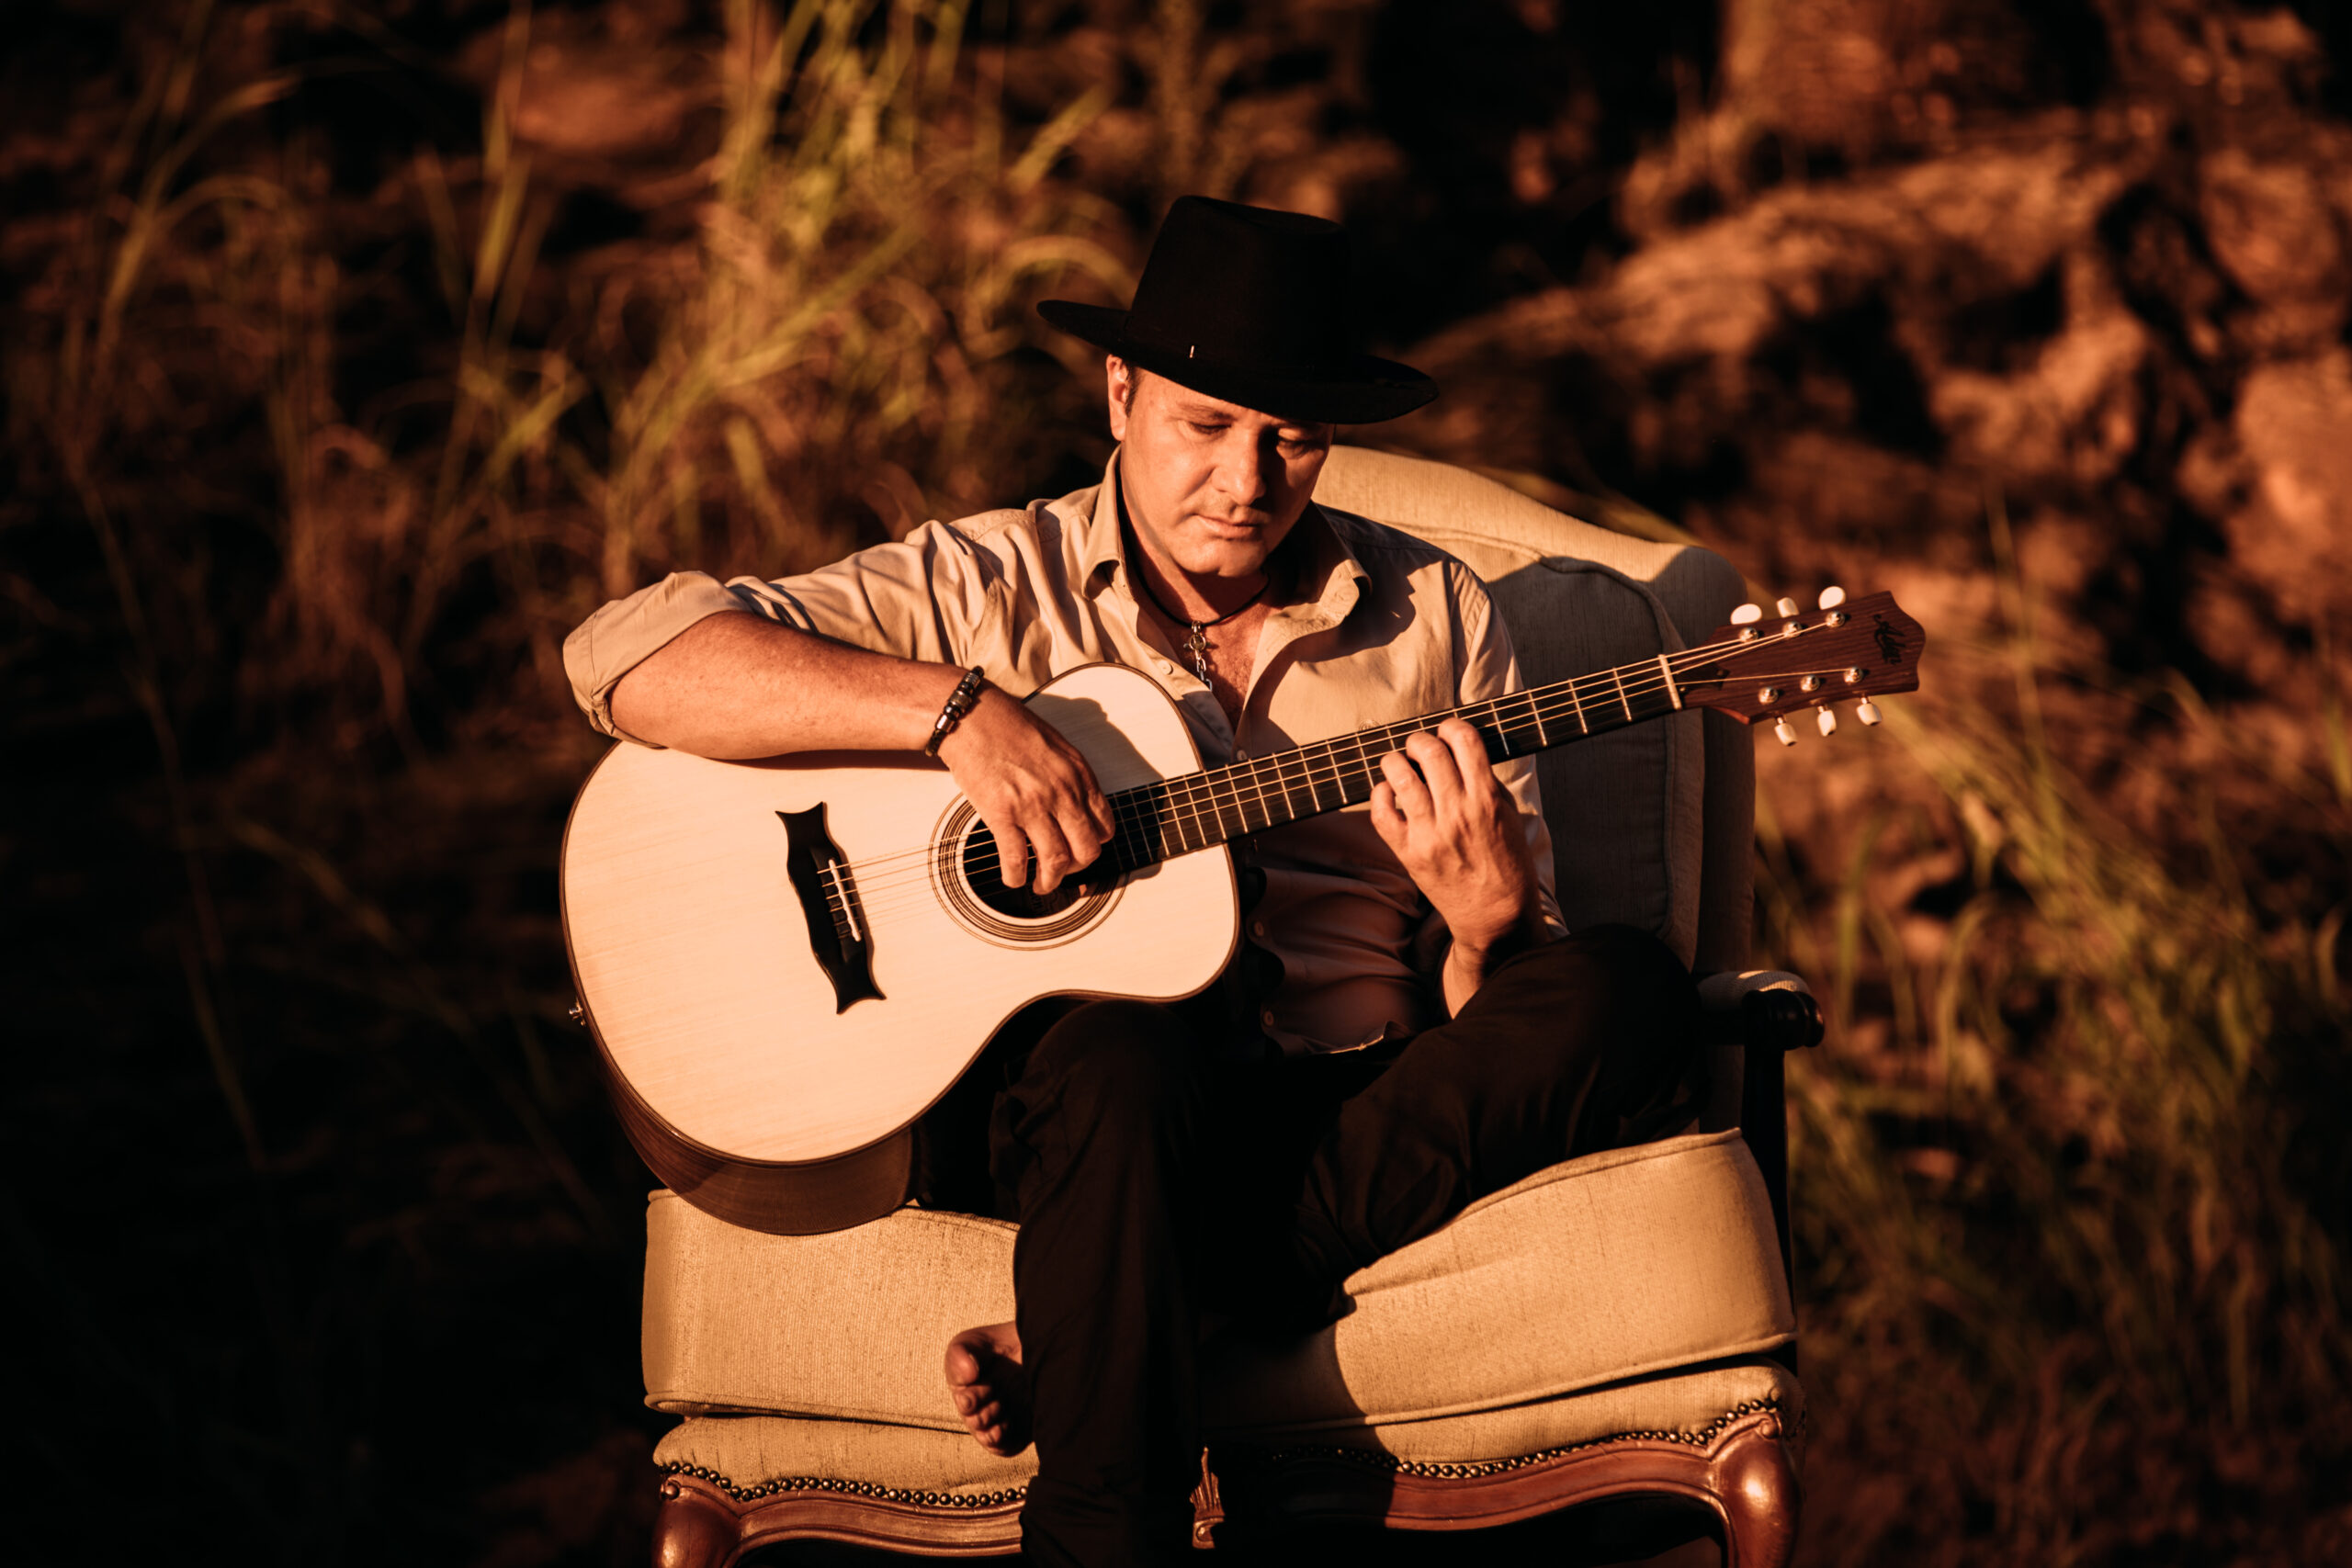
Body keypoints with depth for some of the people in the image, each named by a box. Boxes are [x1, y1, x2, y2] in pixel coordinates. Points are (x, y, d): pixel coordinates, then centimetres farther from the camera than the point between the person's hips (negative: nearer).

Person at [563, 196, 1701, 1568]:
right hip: (1071, 1106, -3)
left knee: (1628, 994, -25)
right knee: (1123, 1046, -38)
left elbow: (1528, 993, 11)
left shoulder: (1436, 621, 12)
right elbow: (628, 656, -7)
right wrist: (956, 709, -18)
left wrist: (1488, 915, -14)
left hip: (1373, 1132, 3)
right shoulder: (995, 589, 5)